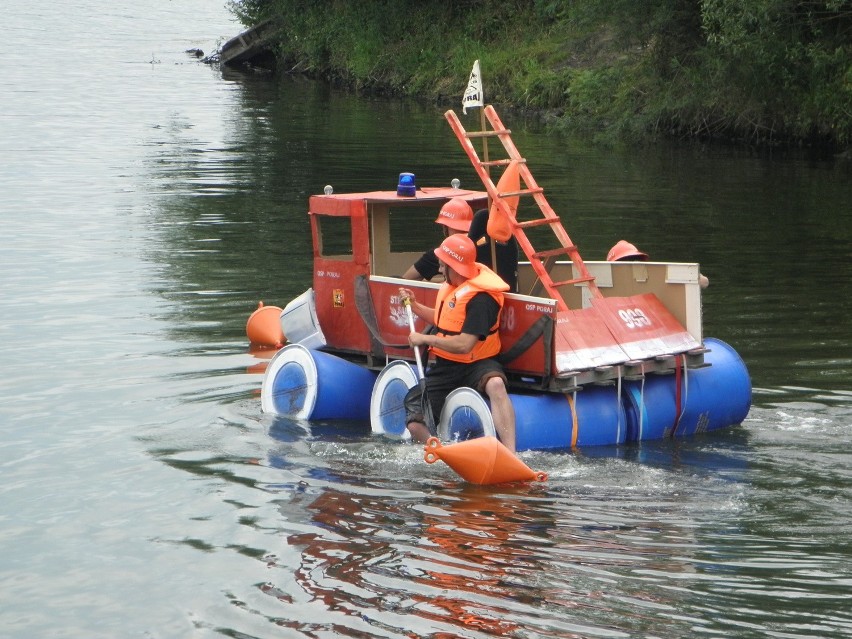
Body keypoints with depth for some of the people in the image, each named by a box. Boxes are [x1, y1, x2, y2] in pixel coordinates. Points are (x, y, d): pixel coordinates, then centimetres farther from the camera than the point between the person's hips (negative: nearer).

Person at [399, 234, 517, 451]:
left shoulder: (480, 297, -22)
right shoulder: (450, 286, 6)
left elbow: (464, 345, -29)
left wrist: (424, 339, -20)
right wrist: (416, 307, 11)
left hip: (477, 364, -8)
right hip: (447, 367, 8)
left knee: (495, 384, -43)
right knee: (414, 423, -7)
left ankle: (510, 455, -51)